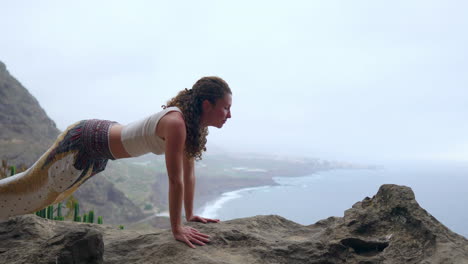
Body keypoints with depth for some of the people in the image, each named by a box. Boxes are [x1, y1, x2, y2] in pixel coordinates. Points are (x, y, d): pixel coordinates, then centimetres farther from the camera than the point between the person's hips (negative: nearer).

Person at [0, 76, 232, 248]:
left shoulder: (194, 123, -8)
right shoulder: (176, 123, -35)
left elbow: (189, 172, 0)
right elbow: (175, 180, -34)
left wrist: (190, 214, 3)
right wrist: (177, 229, -28)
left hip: (103, 137, 9)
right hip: (84, 141, -9)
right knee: (33, 185, 13)